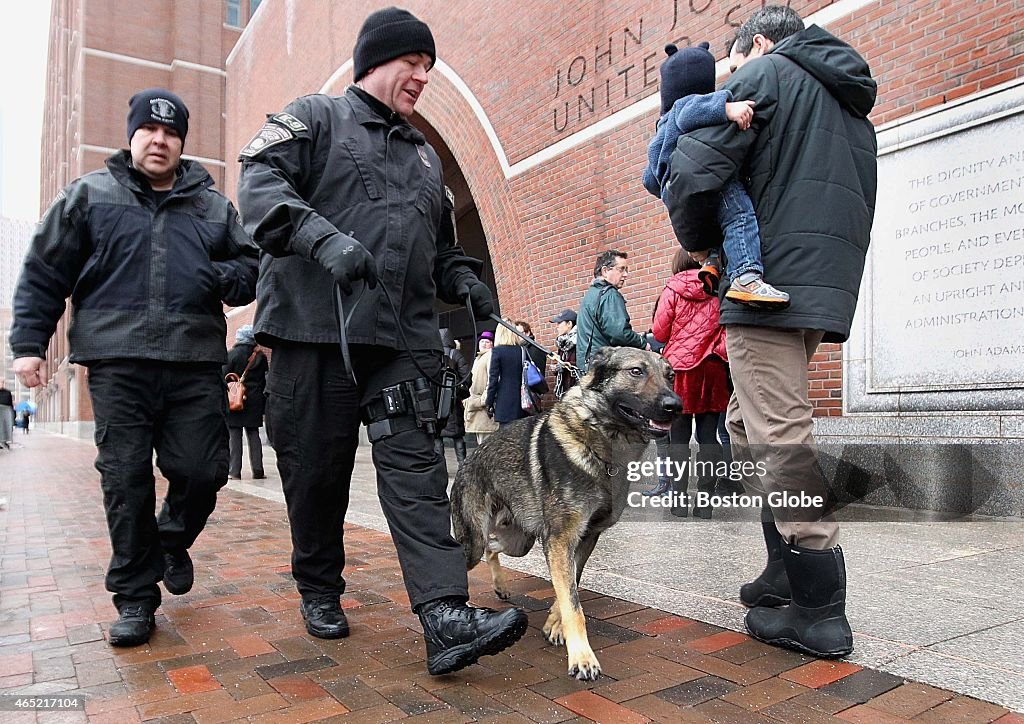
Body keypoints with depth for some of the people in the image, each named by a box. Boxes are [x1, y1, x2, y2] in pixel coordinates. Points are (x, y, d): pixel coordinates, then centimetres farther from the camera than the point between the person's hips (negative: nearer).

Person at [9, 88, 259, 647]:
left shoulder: (213, 207, 17)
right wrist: (29, 341, 4)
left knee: (203, 470, -2)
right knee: (126, 481, 0)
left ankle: (173, 541, 31)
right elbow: (43, 273, 11)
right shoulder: (89, 195, 12)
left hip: (196, 364, 2)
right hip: (118, 363, -1)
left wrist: (224, 277, -6)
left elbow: (251, 265, 17)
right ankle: (135, 596, 15)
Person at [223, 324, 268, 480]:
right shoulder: (260, 356, 4)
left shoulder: (232, 354, -7)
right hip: (254, 401, 3)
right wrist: (262, 403, 14)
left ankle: (234, 472, 1)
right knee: (254, 435, 9)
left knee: (234, 436, 1)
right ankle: (258, 471, 7)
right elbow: (265, 380, 8)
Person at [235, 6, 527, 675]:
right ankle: (320, 592, 27)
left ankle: (446, 619, -13)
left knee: (416, 468, -8)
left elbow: (440, 245, 32)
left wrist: (464, 280, 10)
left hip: (406, 339, 4)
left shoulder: (424, 153, 27)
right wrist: (322, 237, -26)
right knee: (317, 470, 5)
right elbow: (260, 180, -8)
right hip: (316, 329, -4)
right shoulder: (317, 118, 9)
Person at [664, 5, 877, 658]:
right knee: (748, 428, 16)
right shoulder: (854, 105, 28)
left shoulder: (766, 72, 2)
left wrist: (699, 241, 7)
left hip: (773, 283, -9)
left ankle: (821, 610, -2)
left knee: (780, 439, -7)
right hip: (828, 285, 9)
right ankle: (787, 571, 21)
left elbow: (693, 173, -12)